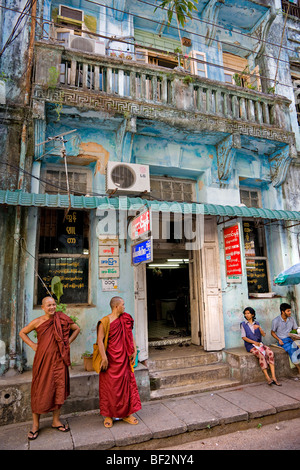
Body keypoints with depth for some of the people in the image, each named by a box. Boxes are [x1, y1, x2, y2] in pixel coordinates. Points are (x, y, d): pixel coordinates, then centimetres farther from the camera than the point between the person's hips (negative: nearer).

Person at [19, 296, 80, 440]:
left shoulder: (62, 319, -1)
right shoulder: (37, 322, -3)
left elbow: (77, 328, 12)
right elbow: (22, 332, 12)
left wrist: (68, 342, 3)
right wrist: (33, 345, 1)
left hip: (58, 359, 1)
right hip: (43, 359, -1)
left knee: (59, 389, 6)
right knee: (40, 390, 5)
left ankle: (56, 421, 24)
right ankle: (35, 424, 21)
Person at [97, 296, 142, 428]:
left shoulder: (126, 320, 6)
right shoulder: (105, 321, -12)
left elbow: (130, 337, 11)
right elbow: (100, 340, -16)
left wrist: (134, 351, 3)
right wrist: (104, 358, -20)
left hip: (124, 359, 5)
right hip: (110, 359, -5)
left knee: (127, 384, 10)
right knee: (109, 387, 4)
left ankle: (127, 413, 24)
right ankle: (108, 415, 21)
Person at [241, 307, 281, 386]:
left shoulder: (257, 323, 15)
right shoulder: (243, 324, 4)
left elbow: (264, 334, 8)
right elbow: (244, 337, -4)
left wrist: (259, 327, -10)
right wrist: (254, 342, -13)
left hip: (259, 343, 4)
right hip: (250, 345, -4)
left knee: (270, 352, -24)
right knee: (261, 355, -31)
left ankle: (274, 377, -26)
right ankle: (267, 378, -26)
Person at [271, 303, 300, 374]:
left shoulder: (292, 319, 7)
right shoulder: (276, 321, -5)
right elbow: (272, 332, 3)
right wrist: (279, 339, -11)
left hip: (291, 338, 4)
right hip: (282, 341, -4)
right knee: (292, 350, -30)